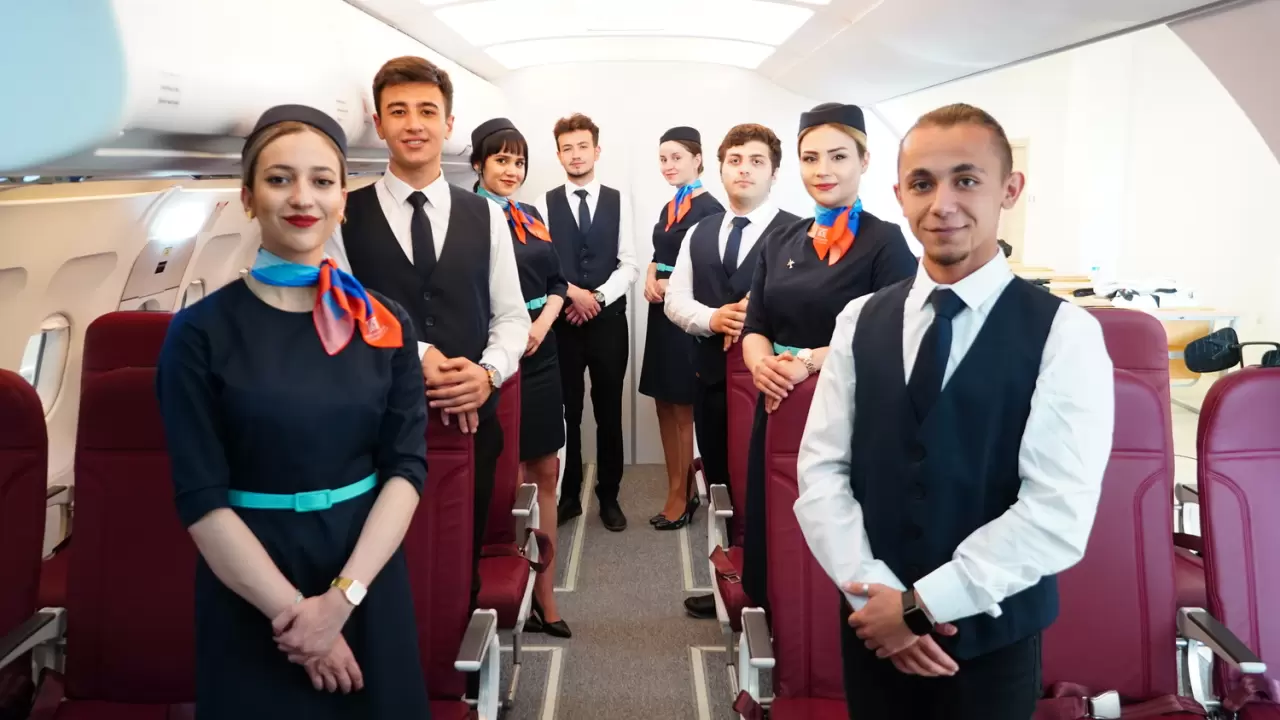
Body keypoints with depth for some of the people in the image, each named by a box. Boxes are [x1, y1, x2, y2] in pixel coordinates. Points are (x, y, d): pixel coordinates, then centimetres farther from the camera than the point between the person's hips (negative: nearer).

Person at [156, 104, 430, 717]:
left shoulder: (385, 324, 0)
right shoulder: (200, 333, -7)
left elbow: (408, 465, -5)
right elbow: (201, 499, -10)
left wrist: (343, 595, -15)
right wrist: (292, 610, -14)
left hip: (370, 586, 2)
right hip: (250, 602, -2)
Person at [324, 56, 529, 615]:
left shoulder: (486, 217, 8)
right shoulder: (344, 217, -1)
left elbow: (511, 315, 6)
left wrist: (488, 372, -12)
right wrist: (416, 356, -18)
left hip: (472, 417, 3)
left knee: (463, 559, 14)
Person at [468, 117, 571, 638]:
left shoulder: (532, 218, 13)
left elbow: (556, 281, 12)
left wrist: (542, 325, -5)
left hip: (540, 356, 6)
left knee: (546, 475, 8)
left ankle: (545, 593, 17)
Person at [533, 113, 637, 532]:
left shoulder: (618, 202, 4)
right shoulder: (546, 203, 3)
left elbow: (629, 265, 0)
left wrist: (598, 297, -12)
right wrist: (571, 292, -15)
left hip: (608, 320, 0)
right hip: (562, 321, 0)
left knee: (609, 412, 8)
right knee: (566, 412, 7)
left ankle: (608, 496, 20)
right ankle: (569, 495, 20)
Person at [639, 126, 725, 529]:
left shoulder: (710, 209, -12)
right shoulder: (668, 209, 14)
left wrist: (670, 286, -17)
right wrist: (651, 280, 1)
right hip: (663, 314, 8)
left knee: (683, 408, 2)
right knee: (666, 405, 11)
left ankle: (680, 493, 15)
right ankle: (681, 489, 21)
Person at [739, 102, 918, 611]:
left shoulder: (886, 242, -5)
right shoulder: (780, 242, 12)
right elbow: (755, 328, 8)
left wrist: (810, 361, -23)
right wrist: (764, 364, -14)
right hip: (780, 408, 5)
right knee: (769, 527, 12)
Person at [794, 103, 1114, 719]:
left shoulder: (1064, 334, -11)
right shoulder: (860, 321, 1)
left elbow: (1058, 516, -17)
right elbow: (820, 471, -2)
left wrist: (922, 602, -16)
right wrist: (876, 592, -13)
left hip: (993, 637, -2)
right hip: (871, 625, 3)